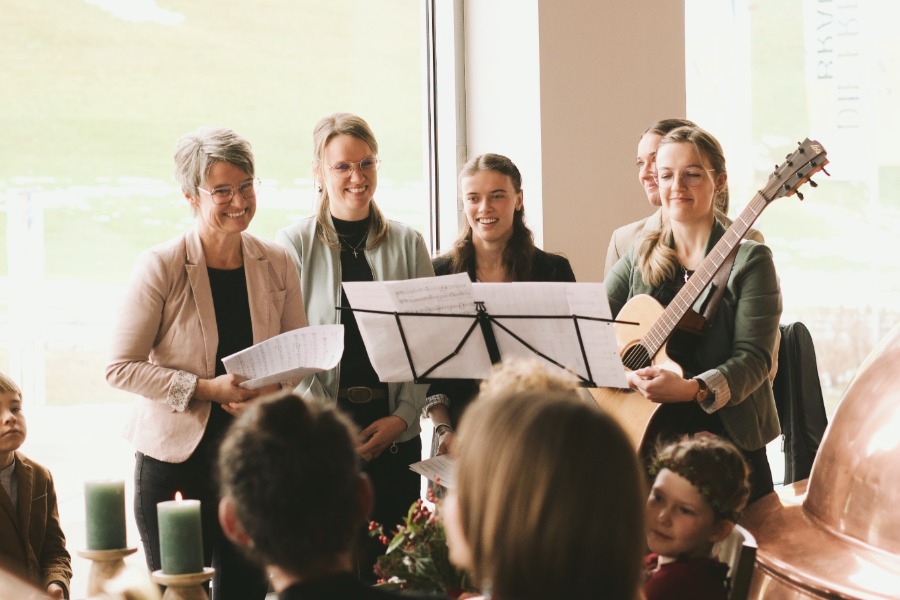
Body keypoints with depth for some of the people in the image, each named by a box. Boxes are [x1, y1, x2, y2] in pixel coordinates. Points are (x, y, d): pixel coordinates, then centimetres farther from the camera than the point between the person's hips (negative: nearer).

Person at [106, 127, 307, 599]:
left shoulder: (276, 264, 3)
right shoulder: (160, 267, -9)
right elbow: (121, 368, -10)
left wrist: (273, 391, -9)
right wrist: (205, 388, -18)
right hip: (176, 457, -3)